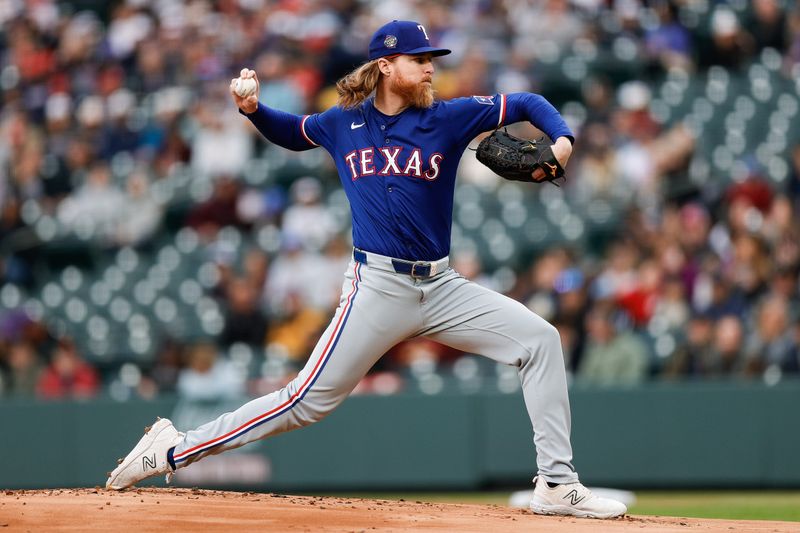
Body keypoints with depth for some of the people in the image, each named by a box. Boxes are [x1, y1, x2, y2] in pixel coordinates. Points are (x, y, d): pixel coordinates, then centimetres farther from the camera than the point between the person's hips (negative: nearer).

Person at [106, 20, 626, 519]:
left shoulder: (449, 117, 2)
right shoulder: (343, 124, 4)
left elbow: (529, 104, 7)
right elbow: (293, 132, 25)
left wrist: (562, 142, -12)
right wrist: (254, 109, 6)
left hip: (442, 287, 3)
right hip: (378, 287, -3)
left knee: (540, 340, -9)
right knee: (310, 399, -9)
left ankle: (557, 485, -6)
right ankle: (175, 448, -1)